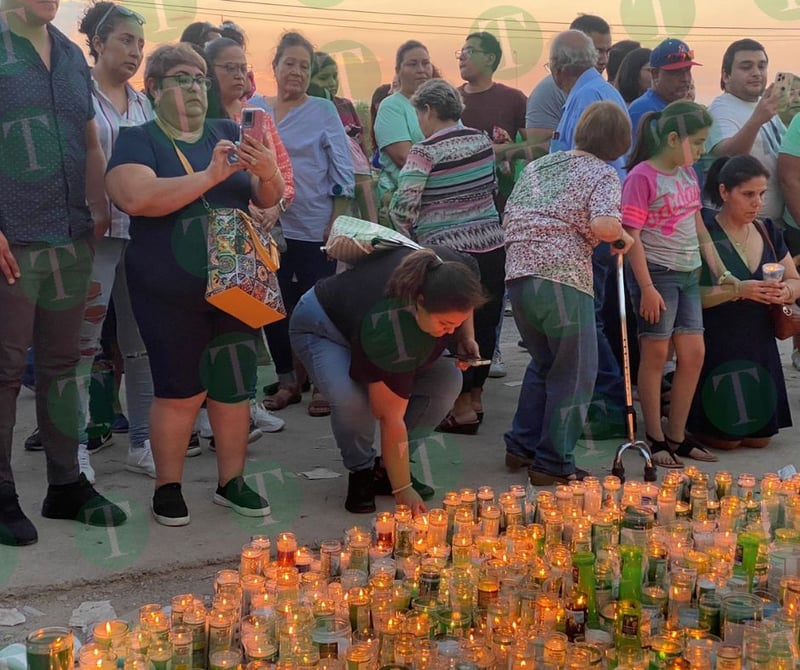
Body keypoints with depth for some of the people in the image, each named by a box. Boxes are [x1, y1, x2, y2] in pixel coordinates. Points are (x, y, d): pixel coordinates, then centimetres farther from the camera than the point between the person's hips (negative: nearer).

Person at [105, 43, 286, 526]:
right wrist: (209, 176, -25)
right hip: (171, 295, -4)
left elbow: (267, 199, 6)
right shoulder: (138, 140, -1)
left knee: (235, 388, 7)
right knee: (181, 391, -3)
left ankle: (231, 481, 21)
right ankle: (168, 487, 13)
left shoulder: (228, 134, 11)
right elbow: (136, 198, -21)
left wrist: (269, 172, -17)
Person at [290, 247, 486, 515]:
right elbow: (391, 418, -35)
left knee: (447, 380, -15)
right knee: (351, 400, -36)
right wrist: (402, 490, -30)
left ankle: (388, 467, 2)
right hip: (322, 328, -7)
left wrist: (466, 338, -15)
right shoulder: (391, 333, -44)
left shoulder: (457, 270, -30)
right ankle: (360, 472, -5)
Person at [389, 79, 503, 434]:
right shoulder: (482, 140, 6)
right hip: (491, 246, 6)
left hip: (446, 251, -6)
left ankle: (462, 408, 9)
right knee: (483, 324, 15)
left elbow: (403, 207, -20)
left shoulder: (425, 151, -13)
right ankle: (475, 396, 28)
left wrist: (409, 235, -3)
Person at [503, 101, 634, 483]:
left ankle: (522, 445, 28)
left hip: (517, 275, 7)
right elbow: (603, 225, -17)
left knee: (543, 362, 24)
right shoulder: (602, 173, 1)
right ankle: (554, 465, 9)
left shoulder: (538, 166, 20)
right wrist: (623, 238, 1)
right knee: (574, 374, 6)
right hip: (562, 280, -7)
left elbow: (509, 218, 21)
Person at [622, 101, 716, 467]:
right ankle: (656, 440, 11)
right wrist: (646, 287, -20)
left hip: (687, 275, 8)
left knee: (694, 354, 8)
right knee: (656, 354, 0)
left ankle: (677, 437, 19)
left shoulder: (688, 174, 11)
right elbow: (631, 235, -16)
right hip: (656, 273, -8)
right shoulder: (642, 176, -13)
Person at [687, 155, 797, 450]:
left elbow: (795, 281, 13)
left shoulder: (768, 232, 7)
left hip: (758, 345, 6)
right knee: (725, 438, -4)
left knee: (759, 437, 8)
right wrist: (738, 290, -28)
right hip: (716, 345, -6)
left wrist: (786, 291, -10)